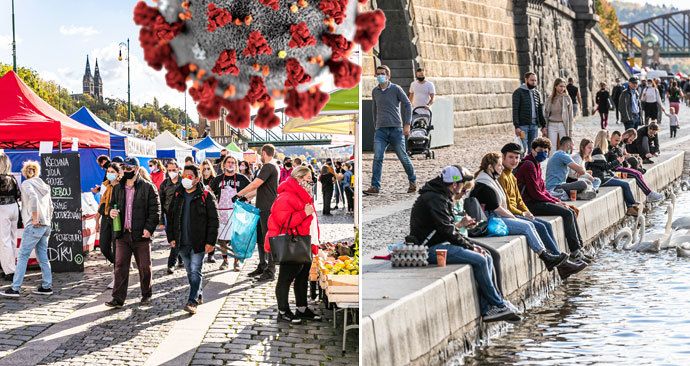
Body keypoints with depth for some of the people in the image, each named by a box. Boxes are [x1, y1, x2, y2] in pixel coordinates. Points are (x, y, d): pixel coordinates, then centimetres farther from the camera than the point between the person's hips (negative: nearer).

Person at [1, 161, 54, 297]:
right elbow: (50, 206, 18)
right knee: (42, 257, 11)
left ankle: (15, 288, -7)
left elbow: (33, 198, -22)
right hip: (46, 225, 7)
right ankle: (47, 286, 12)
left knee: (22, 256, -5)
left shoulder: (26, 184, -4)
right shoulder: (44, 185, 17)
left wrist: (35, 218, -19)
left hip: (34, 225, -7)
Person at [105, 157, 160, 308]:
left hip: (141, 234, -3)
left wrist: (149, 228, -14)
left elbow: (155, 210, -5)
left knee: (144, 267, 7)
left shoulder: (148, 187, -2)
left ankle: (146, 295, 24)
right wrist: (112, 211, 0)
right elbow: (113, 204, 25)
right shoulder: (117, 188, 13)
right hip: (122, 234, 4)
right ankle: (118, 298, 2)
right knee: (120, 266, -1)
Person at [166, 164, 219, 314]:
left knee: (195, 271, -9)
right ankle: (198, 295, 28)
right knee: (190, 271, 14)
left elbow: (213, 220, -8)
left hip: (199, 243, -6)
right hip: (182, 243, 6)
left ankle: (192, 301, -11)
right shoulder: (178, 196, 9)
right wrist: (171, 237, 8)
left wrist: (210, 241, -13)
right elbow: (171, 217, 16)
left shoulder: (206, 196, -7)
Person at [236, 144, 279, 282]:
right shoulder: (273, 167, 18)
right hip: (263, 209, 10)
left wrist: (239, 194, -15)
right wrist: (245, 196, 20)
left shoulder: (268, 167, -14)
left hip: (267, 210, -10)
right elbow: (260, 188, 23)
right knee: (260, 238, 16)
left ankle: (270, 272, -4)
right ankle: (262, 266, 25)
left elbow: (255, 184, -22)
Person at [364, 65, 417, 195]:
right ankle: (375, 187, -11)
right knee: (377, 158, -10)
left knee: (403, 157, 6)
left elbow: (407, 105, 0)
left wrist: (407, 124, -6)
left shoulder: (396, 89, -2)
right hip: (381, 130, 3)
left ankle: (413, 181, 25)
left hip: (396, 129, -3)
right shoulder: (375, 91, 11)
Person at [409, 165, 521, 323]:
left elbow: (450, 229, 19)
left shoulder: (442, 197, 17)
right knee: (479, 260, -19)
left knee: (487, 258, 1)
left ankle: (486, 309, -6)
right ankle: (498, 305, -5)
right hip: (431, 249, -11)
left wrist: (470, 245, 7)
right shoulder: (434, 199, -16)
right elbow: (447, 231, -19)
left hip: (442, 244, 11)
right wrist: (470, 247, -10)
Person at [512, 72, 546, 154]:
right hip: (523, 125, -5)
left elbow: (540, 110, 17)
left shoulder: (537, 93, 14)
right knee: (523, 149, -8)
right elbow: (515, 110, -9)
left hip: (534, 125, 5)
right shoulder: (518, 92, -3)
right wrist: (516, 126, -17)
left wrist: (543, 125, 11)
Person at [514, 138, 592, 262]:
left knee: (571, 211, 6)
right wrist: (555, 202, -9)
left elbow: (543, 190, 19)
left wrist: (558, 201, 5)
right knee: (567, 213, -16)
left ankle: (579, 247, 6)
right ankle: (575, 251, -12)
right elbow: (535, 193, -17)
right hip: (530, 204, -10)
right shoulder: (528, 165, -14)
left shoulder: (537, 164, 18)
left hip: (538, 201, 10)